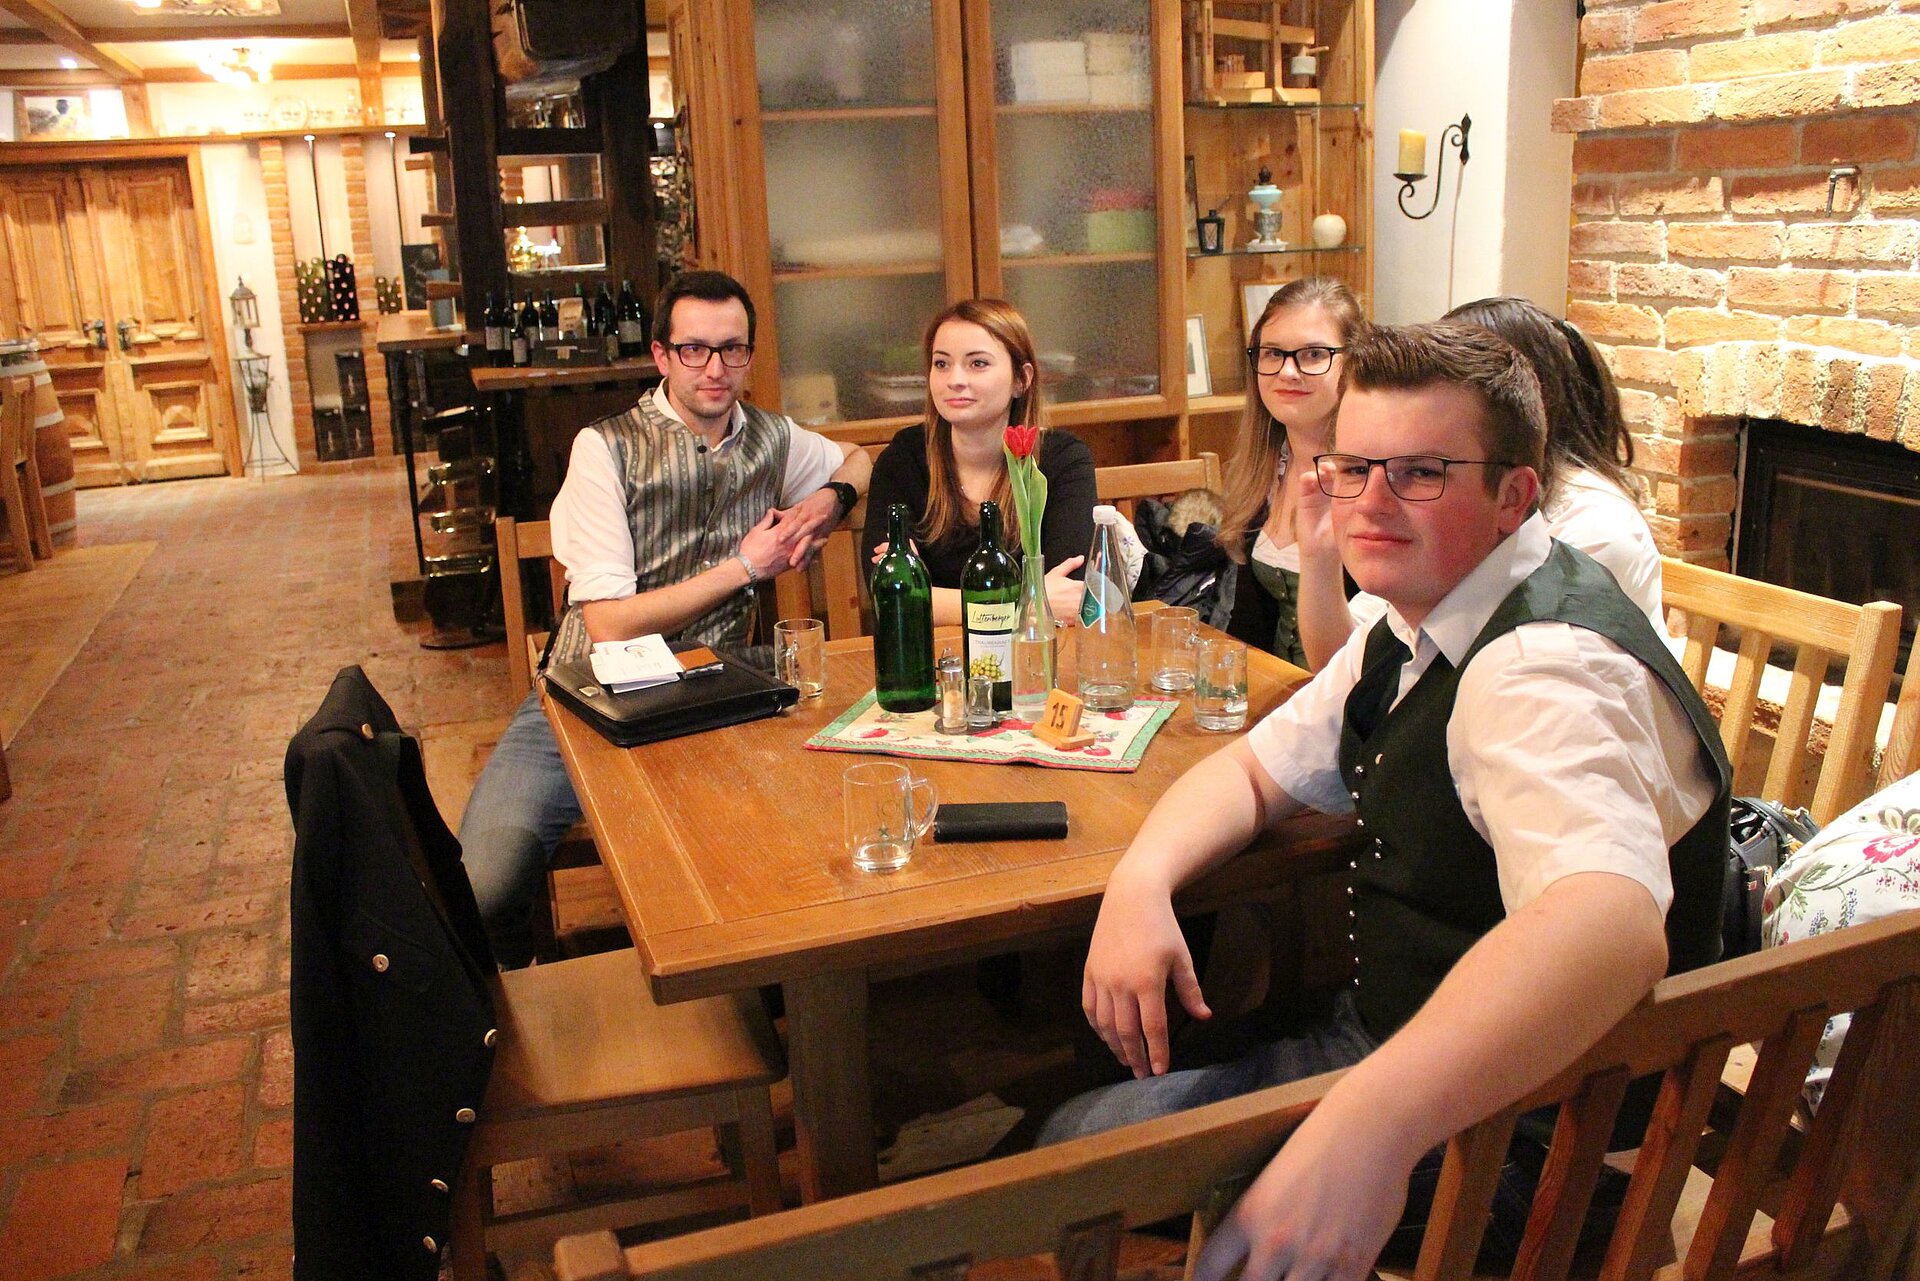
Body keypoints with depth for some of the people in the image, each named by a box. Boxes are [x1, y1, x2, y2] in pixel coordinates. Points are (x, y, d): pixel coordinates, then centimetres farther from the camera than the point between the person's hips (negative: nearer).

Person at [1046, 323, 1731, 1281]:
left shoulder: (1549, 668, -29)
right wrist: (1139, 882, -12)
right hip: (1395, 1038, 8)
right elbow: (1257, 767, 8)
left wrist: (1367, 1126, -60)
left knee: (1083, 1154, -9)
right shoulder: (1418, 624, 3)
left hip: (1502, 1119, -8)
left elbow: (1607, 921, -46)